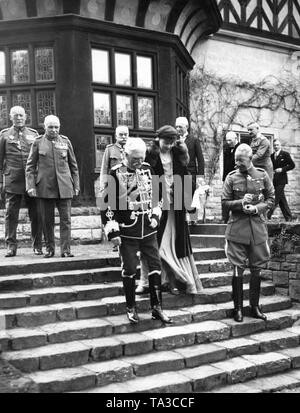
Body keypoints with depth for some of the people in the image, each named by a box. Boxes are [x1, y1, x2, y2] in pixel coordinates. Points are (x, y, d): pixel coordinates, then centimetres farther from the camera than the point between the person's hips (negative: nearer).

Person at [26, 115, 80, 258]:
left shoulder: (65, 142, 8)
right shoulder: (38, 142, 4)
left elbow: (73, 165, 12)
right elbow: (30, 166, 4)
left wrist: (76, 185, 8)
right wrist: (30, 186, -5)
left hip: (64, 187, 1)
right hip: (45, 187, 0)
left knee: (65, 219, -4)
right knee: (47, 220, 5)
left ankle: (65, 249, 0)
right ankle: (50, 249, 17)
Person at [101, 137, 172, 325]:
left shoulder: (148, 169, 5)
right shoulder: (116, 174, -10)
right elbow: (108, 204, -10)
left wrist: (155, 215, 9)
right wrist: (112, 231, -13)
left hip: (149, 230, 5)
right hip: (127, 232, -4)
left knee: (156, 267, 6)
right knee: (130, 270, 5)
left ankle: (157, 308, 17)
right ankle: (131, 308, 22)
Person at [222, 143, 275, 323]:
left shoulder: (262, 175, 2)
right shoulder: (231, 177, 0)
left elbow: (271, 199, 5)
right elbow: (225, 202, 1)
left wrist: (256, 208, -12)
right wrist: (241, 203, -16)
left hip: (258, 228, 1)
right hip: (237, 228, -1)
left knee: (257, 269, 9)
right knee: (238, 269, 1)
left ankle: (255, 306, 22)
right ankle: (238, 308, 12)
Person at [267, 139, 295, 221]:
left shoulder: (285, 154, -4)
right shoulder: (272, 156, 13)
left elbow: (292, 165, -5)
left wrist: (282, 169, -15)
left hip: (281, 179, -7)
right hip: (274, 179, 7)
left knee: (277, 197, -10)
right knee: (281, 198, 9)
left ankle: (268, 215, -13)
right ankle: (288, 216, 16)